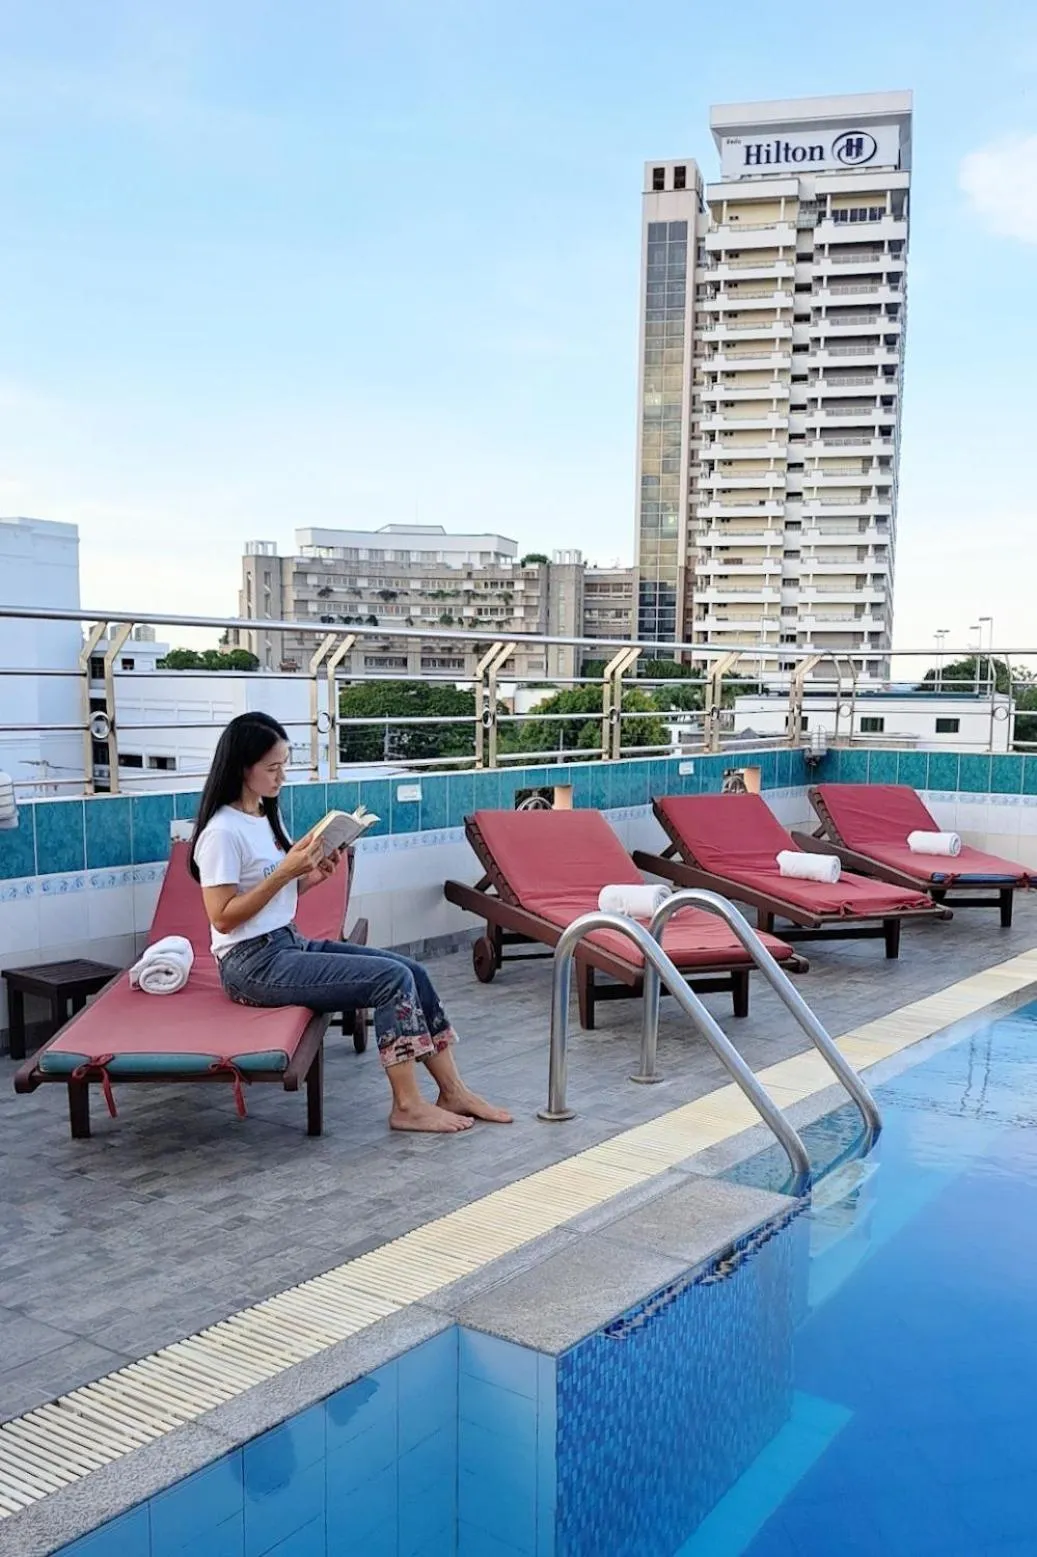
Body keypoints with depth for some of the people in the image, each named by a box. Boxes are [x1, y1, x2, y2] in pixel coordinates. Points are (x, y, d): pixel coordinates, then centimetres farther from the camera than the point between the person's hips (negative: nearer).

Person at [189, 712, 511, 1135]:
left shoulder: (267, 816, 11)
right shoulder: (223, 832, -15)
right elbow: (223, 917, -19)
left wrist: (312, 876, -2)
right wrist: (285, 872, -22)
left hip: (290, 943, 9)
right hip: (254, 964, -9)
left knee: (412, 971, -2)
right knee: (393, 979, -19)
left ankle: (453, 1092, 4)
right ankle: (407, 1106, -8)